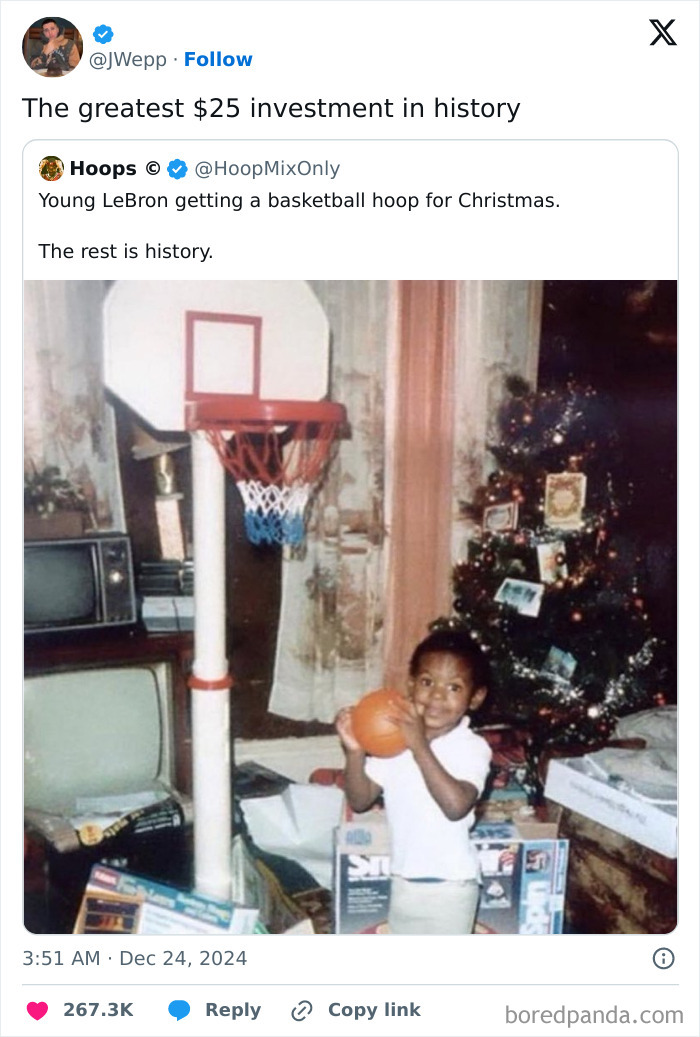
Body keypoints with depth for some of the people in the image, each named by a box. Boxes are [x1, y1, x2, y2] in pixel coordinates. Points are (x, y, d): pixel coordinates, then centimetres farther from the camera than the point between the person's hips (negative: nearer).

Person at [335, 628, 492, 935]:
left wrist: (420, 746, -36)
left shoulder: (472, 748, -18)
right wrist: (355, 752, -20)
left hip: (449, 886, -5)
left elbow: (456, 805, -34)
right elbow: (360, 801, -3)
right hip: (403, 881, 5)